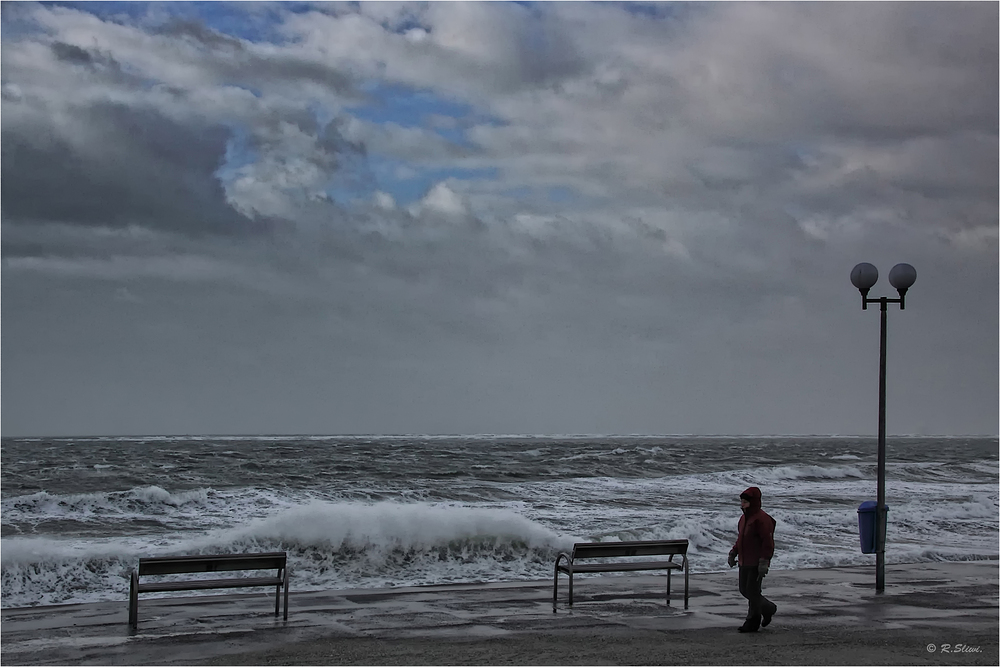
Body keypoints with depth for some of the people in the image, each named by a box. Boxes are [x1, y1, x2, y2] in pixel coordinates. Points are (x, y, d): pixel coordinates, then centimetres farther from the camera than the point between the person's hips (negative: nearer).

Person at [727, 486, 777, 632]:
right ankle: (768, 608, 29)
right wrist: (733, 553, 16)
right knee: (744, 590, 12)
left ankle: (752, 622, 7)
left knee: (752, 592, -4)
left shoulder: (762, 519, -16)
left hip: (756, 564, -9)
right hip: (744, 562, 9)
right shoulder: (743, 518, 14)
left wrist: (764, 562, -22)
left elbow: (768, 542, -18)